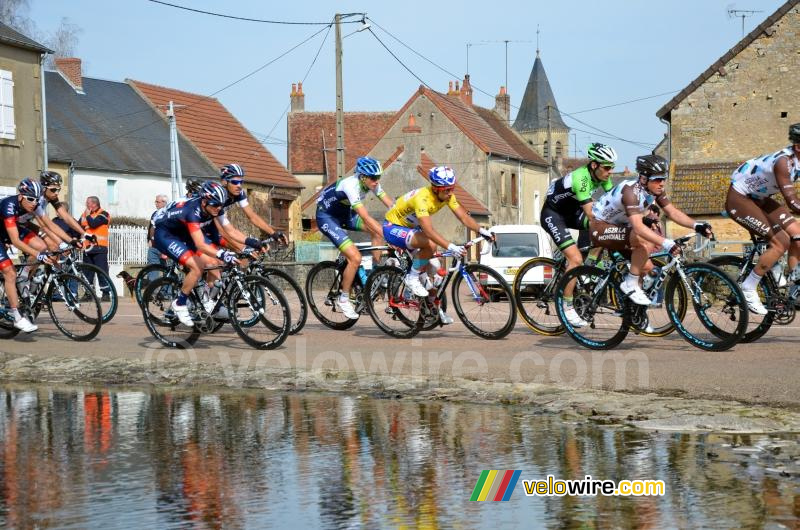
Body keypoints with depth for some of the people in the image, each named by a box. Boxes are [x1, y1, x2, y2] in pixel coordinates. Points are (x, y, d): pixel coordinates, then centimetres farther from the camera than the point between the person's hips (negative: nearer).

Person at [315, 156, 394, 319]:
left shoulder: (371, 183, -10)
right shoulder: (351, 185, -33)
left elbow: (391, 205, -10)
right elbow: (365, 217, -38)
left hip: (344, 213, 8)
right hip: (326, 217, -8)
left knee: (378, 230, -12)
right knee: (355, 258, -19)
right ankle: (343, 299, -2)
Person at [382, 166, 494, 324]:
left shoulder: (447, 196, -11)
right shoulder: (422, 198, -35)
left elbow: (464, 217, -12)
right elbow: (429, 231, -44)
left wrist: (482, 230, -28)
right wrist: (451, 247, -52)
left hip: (410, 227, 8)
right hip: (393, 227, -8)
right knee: (430, 244, -32)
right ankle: (412, 278, -15)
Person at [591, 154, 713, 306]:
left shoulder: (655, 190, -6)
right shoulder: (631, 191, -33)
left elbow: (673, 212, -7)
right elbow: (638, 226, -43)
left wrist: (696, 225, -24)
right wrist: (666, 243, -53)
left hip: (618, 227, 9)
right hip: (599, 227, -9)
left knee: (647, 267, -1)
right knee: (646, 242, -31)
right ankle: (630, 285, -17)